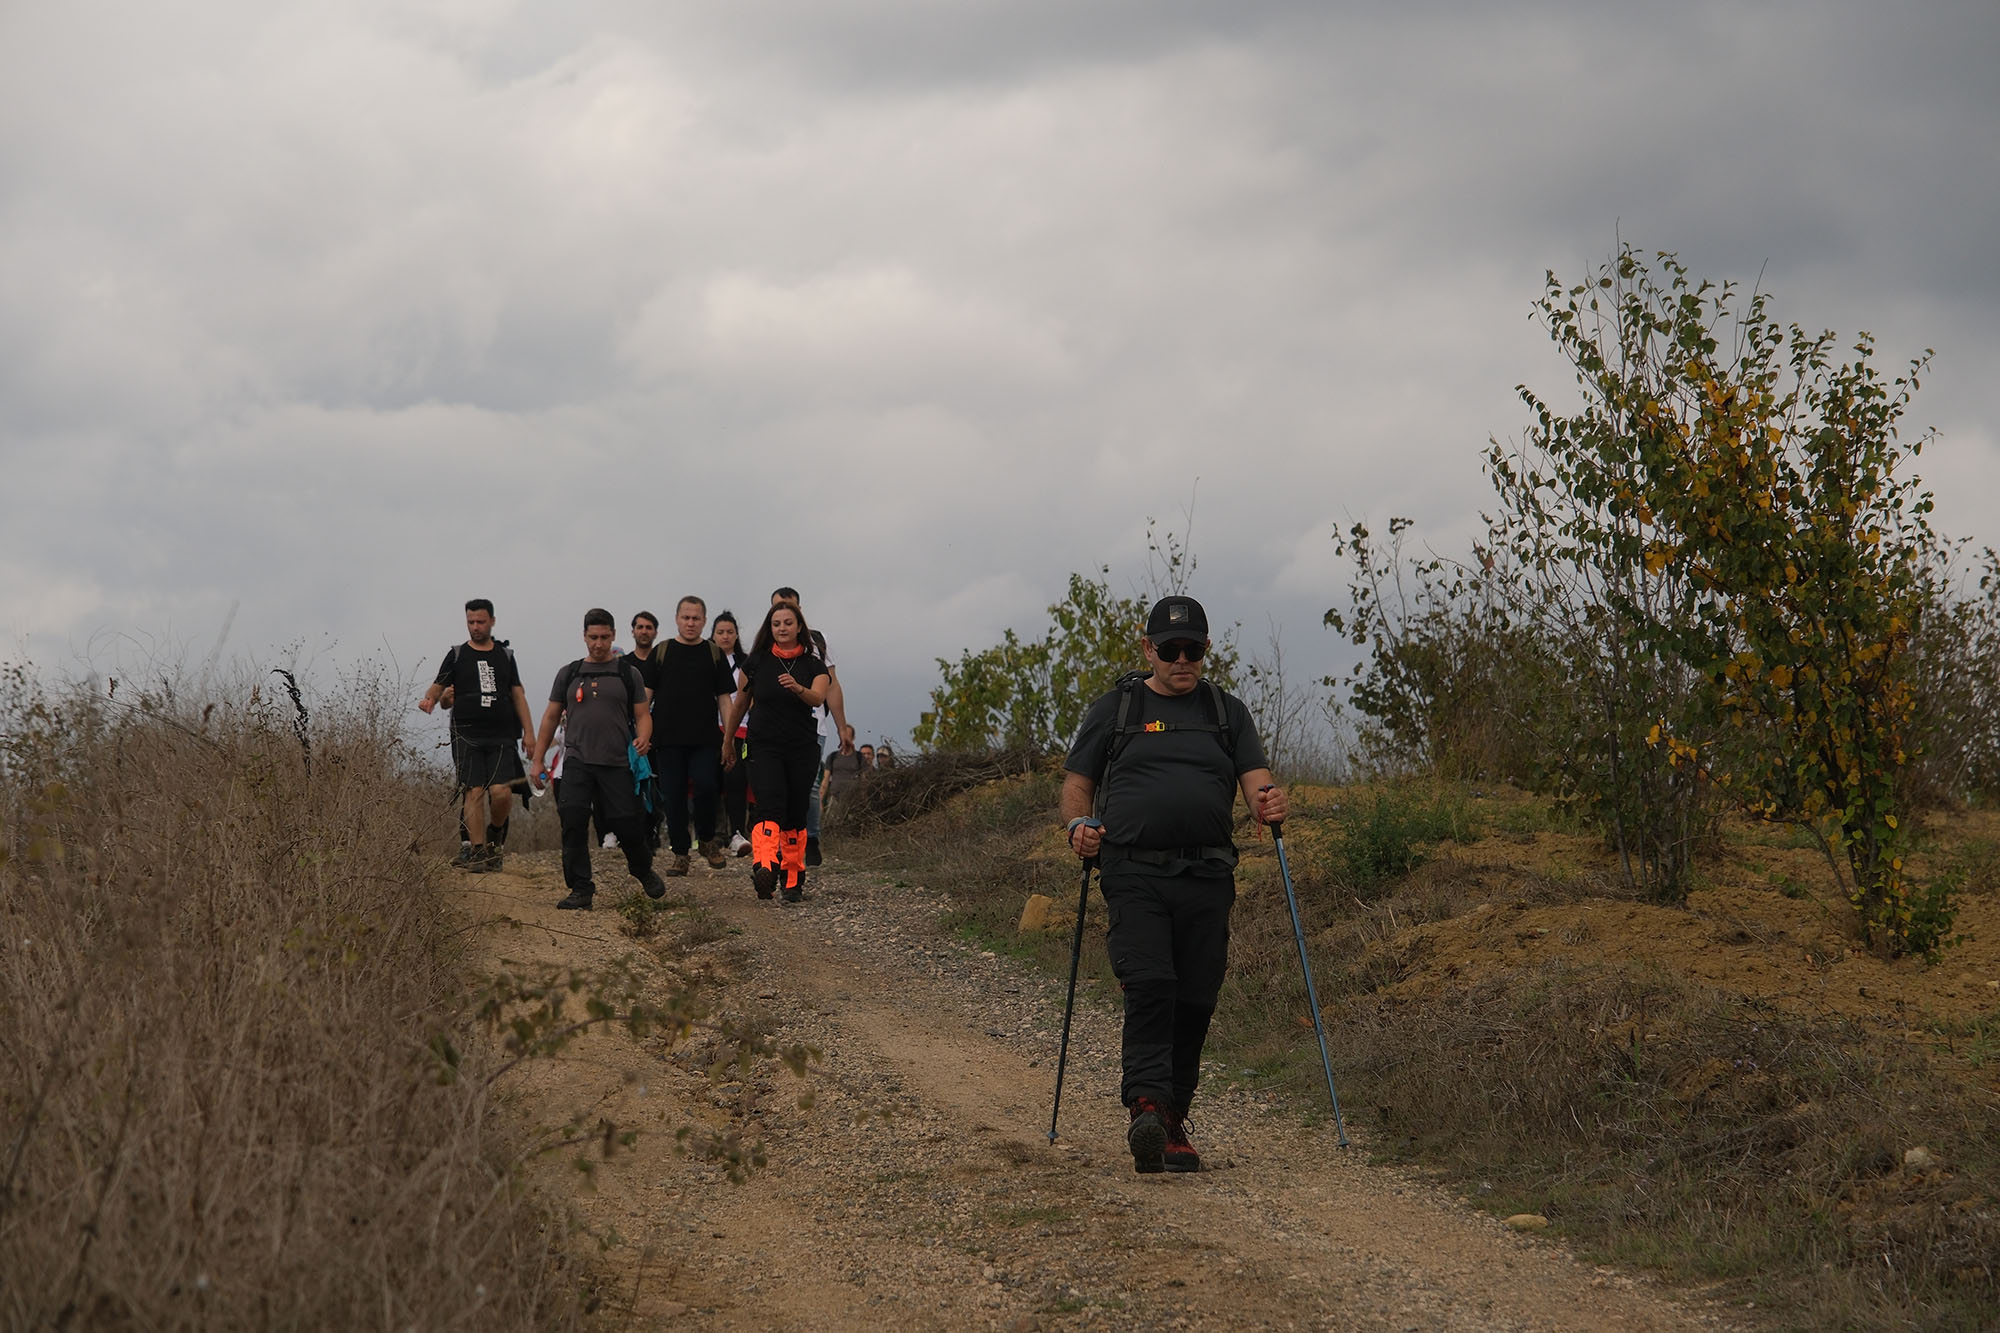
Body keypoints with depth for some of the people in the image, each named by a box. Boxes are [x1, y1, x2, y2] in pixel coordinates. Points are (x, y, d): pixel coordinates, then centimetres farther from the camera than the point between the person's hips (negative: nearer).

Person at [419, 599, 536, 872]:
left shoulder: (505, 655, 15)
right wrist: (429, 699, -19)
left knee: (501, 792, -12)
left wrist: (529, 732, 7)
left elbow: (518, 694, 15)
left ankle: (495, 834, 16)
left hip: (501, 736, 1)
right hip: (467, 735, -1)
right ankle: (477, 851, -3)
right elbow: (438, 686, 5)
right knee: (475, 791, -7)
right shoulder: (457, 655, 9)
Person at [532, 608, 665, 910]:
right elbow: (551, 717, 18)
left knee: (627, 826, -3)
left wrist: (643, 738, -14)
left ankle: (643, 871, 28)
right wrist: (538, 760, 14)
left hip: (617, 764, -1)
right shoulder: (569, 674, 14)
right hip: (578, 763, 1)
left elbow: (642, 715, 9)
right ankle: (581, 889, -9)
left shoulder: (629, 674, 10)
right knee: (573, 822, -14)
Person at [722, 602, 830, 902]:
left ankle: (793, 880, 16)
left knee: (795, 815, 5)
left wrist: (798, 688, -38)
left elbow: (818, 698, -17)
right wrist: (728, 741, 21)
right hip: (764, 748, -1)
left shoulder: (813, 665, 2)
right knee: (771, 807, -21)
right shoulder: (757, 662, 5)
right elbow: (740, 703, 16)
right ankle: (765, 869, -39)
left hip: (802, 750, 1)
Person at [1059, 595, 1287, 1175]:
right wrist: (1079, 825, -6)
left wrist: (1268, 801, -14)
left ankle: (1171, 1123, 10)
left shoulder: (1227, 712, 19)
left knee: (1195, 1001, 1)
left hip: (1207, 878, 2)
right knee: (1148, 985, -20)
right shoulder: (1115, 710, 15)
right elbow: (1077, 781, 15)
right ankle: (1147, 1105, -29)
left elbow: (1256, 778, 10)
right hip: (1134, 873, -2)